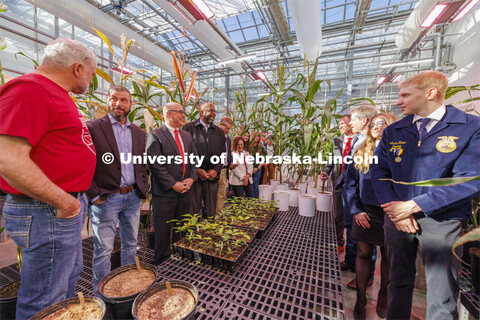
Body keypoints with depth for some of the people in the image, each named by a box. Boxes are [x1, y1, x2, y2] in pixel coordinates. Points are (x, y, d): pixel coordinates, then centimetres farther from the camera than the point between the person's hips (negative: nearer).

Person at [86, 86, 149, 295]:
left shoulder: (138, 132, 10)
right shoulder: (93, 128, -5)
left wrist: (143, 189, 5)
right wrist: (94, 195, -10)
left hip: (133, 197, 5)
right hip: (106, 199, -4)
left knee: (131, 244, 17)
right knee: (103, 250, 6)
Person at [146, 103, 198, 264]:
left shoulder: (187, 135, 13)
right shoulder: (155, 136, -7)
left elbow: (194, 159, 11)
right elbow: (155, 165, -14)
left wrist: (191, 178, -4)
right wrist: (173, 184, -16)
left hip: (185, 190, 6)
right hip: (165, 192, -5)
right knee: (163, 231, 8)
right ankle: (161, 263, 28)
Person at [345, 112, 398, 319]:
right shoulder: (361, 152, 4)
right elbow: (351, 183, 3)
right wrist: (356, 210, -3)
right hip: (365, 212, 1)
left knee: (388, 257, 15)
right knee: (363, 254, 11)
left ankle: (383, 296, 39)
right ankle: (361, 299, 28)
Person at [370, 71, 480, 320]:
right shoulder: (393, 132, 4)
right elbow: (378, 170, 1)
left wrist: (413, 205, -16)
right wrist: (392, 206, -12)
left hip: (441, 221, -2)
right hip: (397, 217, 3)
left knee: (442, 294, 11)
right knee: (399, 282, 18)